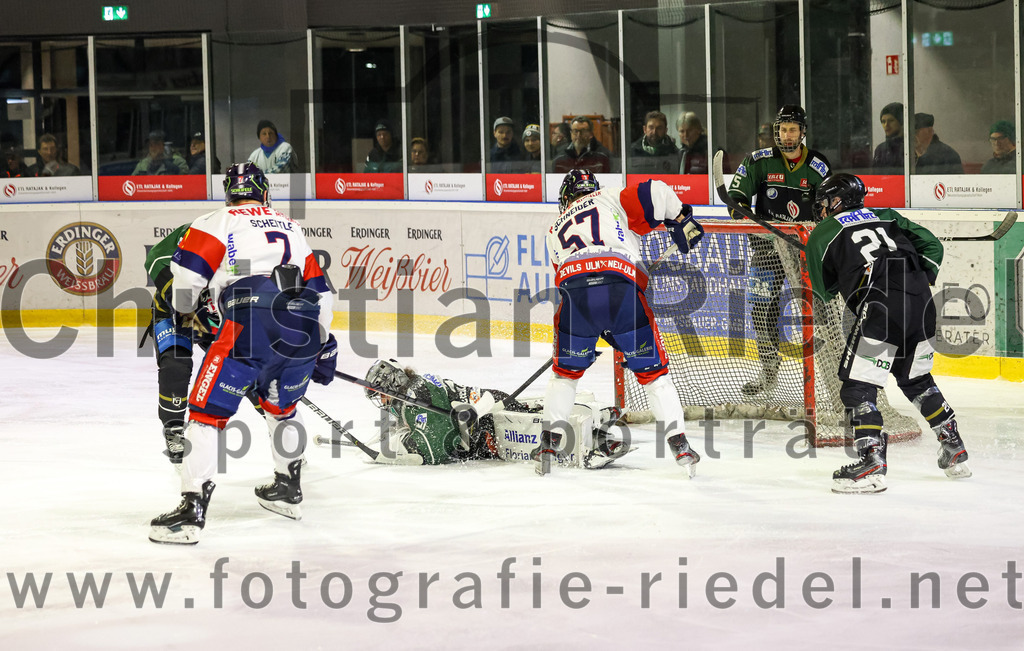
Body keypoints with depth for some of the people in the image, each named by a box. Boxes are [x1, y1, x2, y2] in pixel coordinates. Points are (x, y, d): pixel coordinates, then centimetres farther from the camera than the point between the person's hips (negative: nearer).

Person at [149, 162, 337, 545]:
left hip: (251, 324, -5)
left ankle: (191, 511, -12)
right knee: (282, 405, 31)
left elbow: (187, 272, 4)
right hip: (304, 326, 5)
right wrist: (323, 346, 42)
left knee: (208, 410, -2)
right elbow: (320, 291, 32)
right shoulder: (291, 228, 31)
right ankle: (288, 490, 41)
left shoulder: (218, 223, 15)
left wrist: (181, 314, 24)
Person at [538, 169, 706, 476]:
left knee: (567, 369, 26)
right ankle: (678, 443, 9)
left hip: (574, 290, 2)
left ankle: (549, 441, 21)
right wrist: (681, 219, 20)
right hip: (622, 287, -2)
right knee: (652, 370, 13)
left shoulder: (555, 230, 34)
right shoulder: (611, 199, 23)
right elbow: (654, 194, 7)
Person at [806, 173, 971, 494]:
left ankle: (872, 464, -15)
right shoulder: (887, 217, 25)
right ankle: (955, 453, 30)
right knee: (917, 380, 25)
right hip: (921, 307, 6)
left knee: (857, 387, -2)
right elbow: (932, 246, 20)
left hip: (881, 310, -6)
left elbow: (824, 291, 21)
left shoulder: (821, 234, 13)